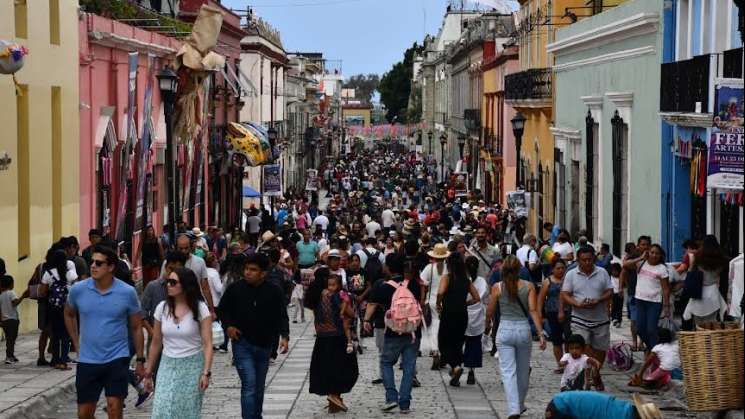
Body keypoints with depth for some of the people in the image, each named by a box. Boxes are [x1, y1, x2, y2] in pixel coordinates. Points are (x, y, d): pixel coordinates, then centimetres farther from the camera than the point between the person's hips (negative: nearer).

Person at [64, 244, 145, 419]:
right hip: (87, 360, 2)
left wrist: (140, 359, 3)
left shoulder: (127, 292, -9)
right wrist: (77, 344, 12)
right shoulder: (78, 289, -4)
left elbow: (136, 327, 3)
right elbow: (69, 314, 17)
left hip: (117, 359, -2)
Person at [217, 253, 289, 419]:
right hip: (242, 344, -3)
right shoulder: (235, 289, -7)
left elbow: (281, 316, 1)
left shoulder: (274, 292, -5)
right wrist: (228, 326, -8)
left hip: (264, 345, 3)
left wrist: (284, 336, -14)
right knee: (249, 385, -15)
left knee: (259, 387, 17)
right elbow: (223, 310, 8)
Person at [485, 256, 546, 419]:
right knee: (523, 370, 18)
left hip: (505, 330, -1)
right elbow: (533, 311, -9)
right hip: (524, 329, 1)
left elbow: (490, 312, 4)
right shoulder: (528, 286, -2)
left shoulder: (497, 287, -3)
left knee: (508, 371, -2)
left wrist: (487, 325, 24)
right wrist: (541, 334, -9)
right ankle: (520, 405, 34)